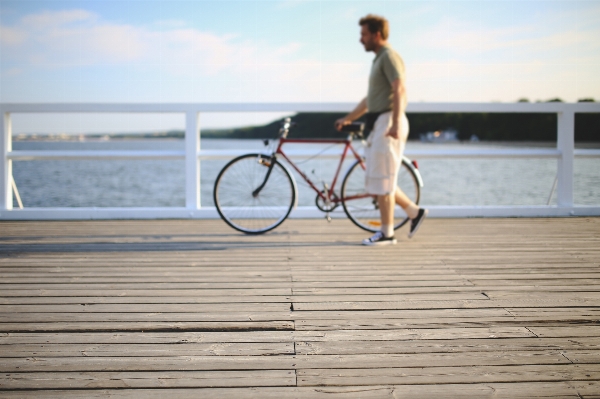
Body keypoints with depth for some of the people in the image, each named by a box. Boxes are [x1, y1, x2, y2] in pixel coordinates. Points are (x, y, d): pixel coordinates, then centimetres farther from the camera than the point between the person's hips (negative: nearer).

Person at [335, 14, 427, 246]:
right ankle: (414, 211, 18)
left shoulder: (389, 56, -10)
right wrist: (348, 119, 28)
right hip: (379, 124, 10)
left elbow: (399, 90, -22)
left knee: (381, 181, -6)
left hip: (388, 123, -10)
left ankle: (387, 233, 1)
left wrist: (395, 123, -31)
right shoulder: (379, 59, 21)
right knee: (375, 180, 11)